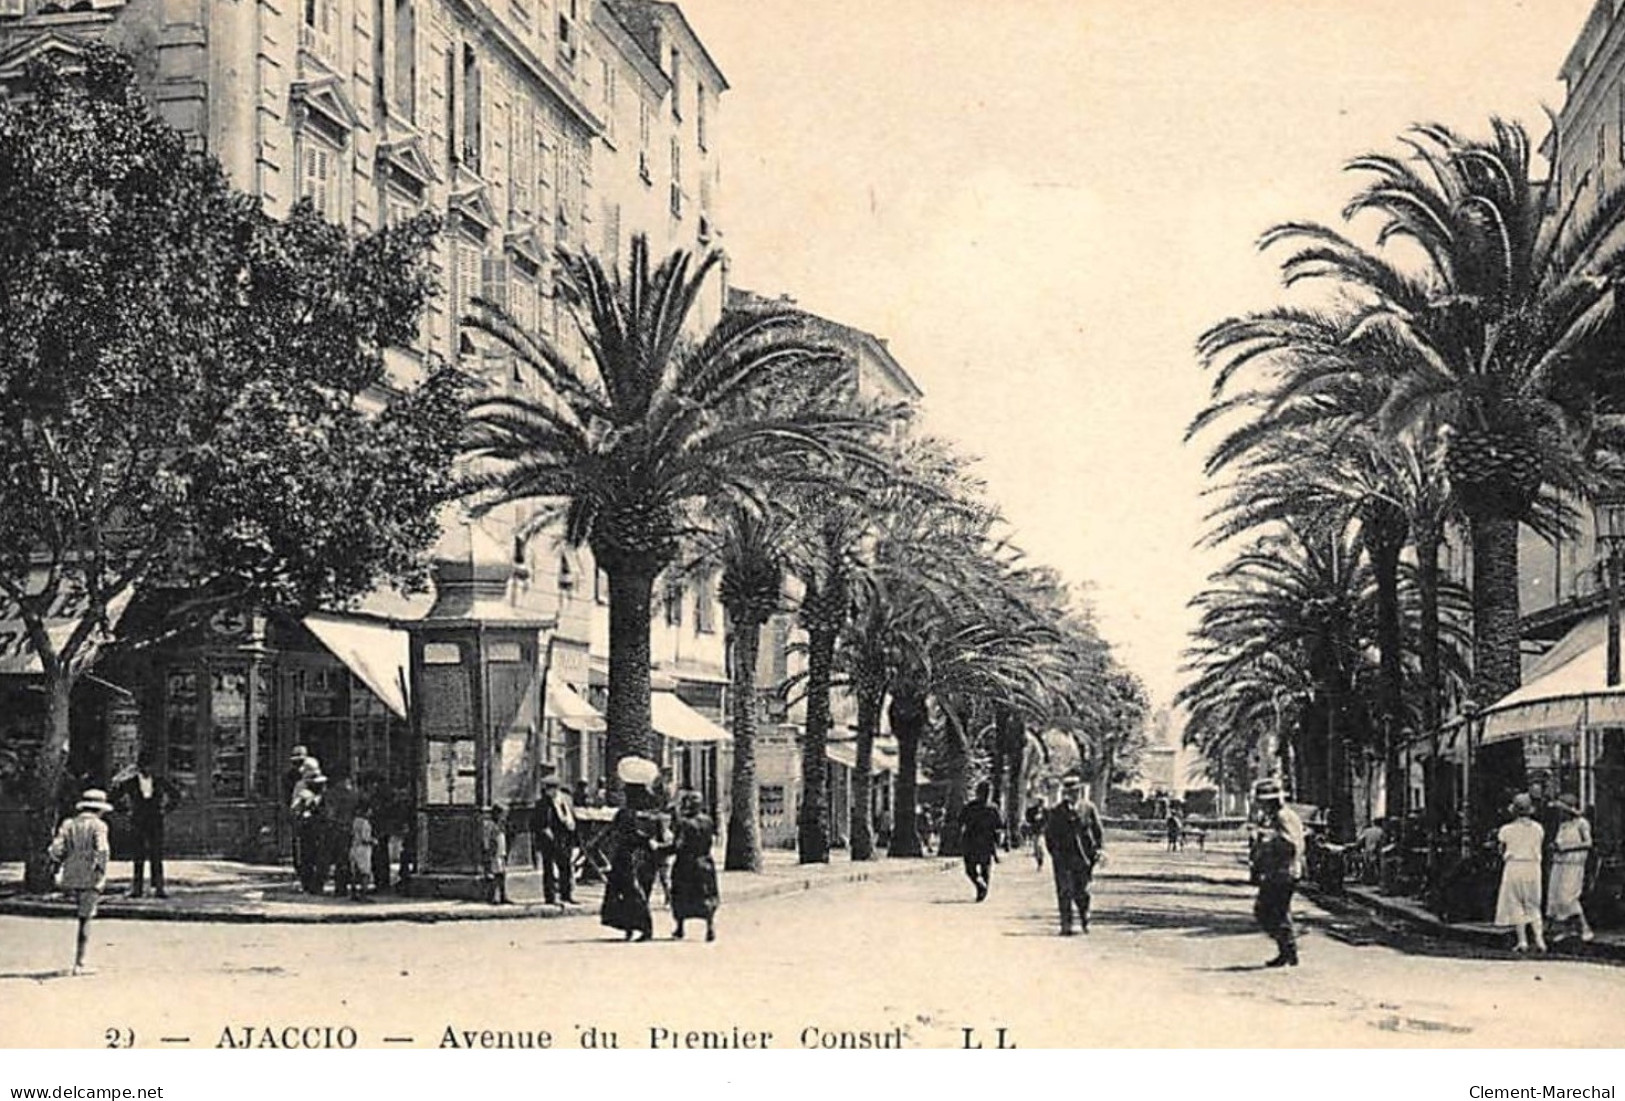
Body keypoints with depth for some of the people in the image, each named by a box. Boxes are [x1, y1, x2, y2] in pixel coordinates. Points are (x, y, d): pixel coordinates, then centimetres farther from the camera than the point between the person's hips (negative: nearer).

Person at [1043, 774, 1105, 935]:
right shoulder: (1055, 811, 4)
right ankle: (1066, 926, -2)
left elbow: (1098, 831, 8)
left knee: (1081, 892, 7)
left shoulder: (1088, 808, 5)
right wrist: (1054, 851, -1)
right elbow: (1048, 833, 8)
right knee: (1065, 892, -6)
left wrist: (1100, 849, -5)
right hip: (1063, 858, -1)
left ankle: (1085, 921, 28)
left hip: (1083, 857, 1)